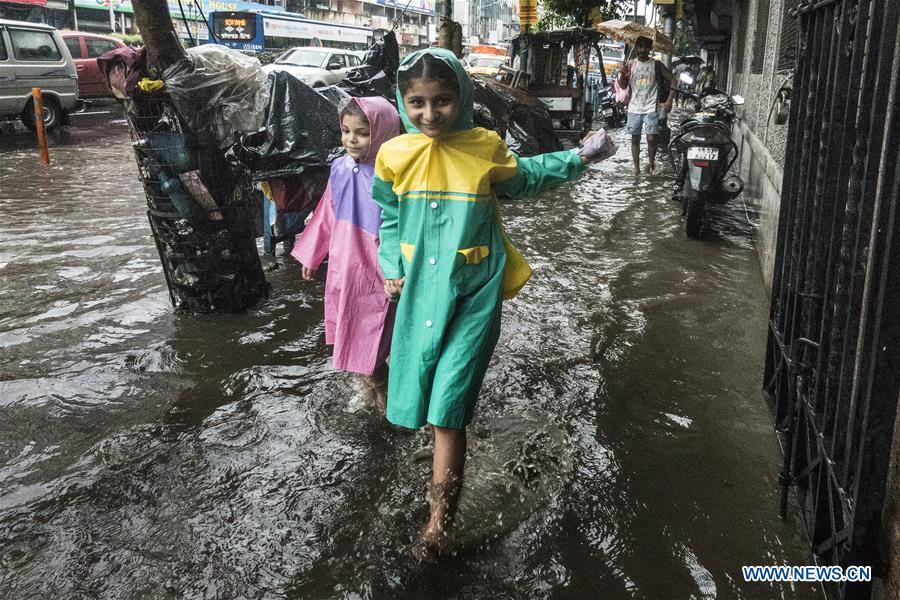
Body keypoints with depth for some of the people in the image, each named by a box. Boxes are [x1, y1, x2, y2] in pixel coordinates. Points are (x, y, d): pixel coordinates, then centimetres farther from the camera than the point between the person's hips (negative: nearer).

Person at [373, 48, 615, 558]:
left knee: (447, 408, -7)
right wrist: (392, 268, 6)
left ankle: (441, 522, 5)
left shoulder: (485, 148, -6)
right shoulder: (395, 155, -1)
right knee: (424, 394, 16)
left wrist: (577, 159, 13)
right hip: (420, 292, 4)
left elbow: (523, 180, 16)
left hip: (473, 296, -3)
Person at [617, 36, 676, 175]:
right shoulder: (630, 64, 5)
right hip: (634, 108, 2)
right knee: (635, 138, 6)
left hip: (651, 109, -2)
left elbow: (672, 80, 2)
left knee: (651, 138, -10)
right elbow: (623, 85, 4)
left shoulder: (656, 64, 0)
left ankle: (652, 164, 12)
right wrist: (623, 72, -15)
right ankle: (636, 167, 15)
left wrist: (669, 99, -8)